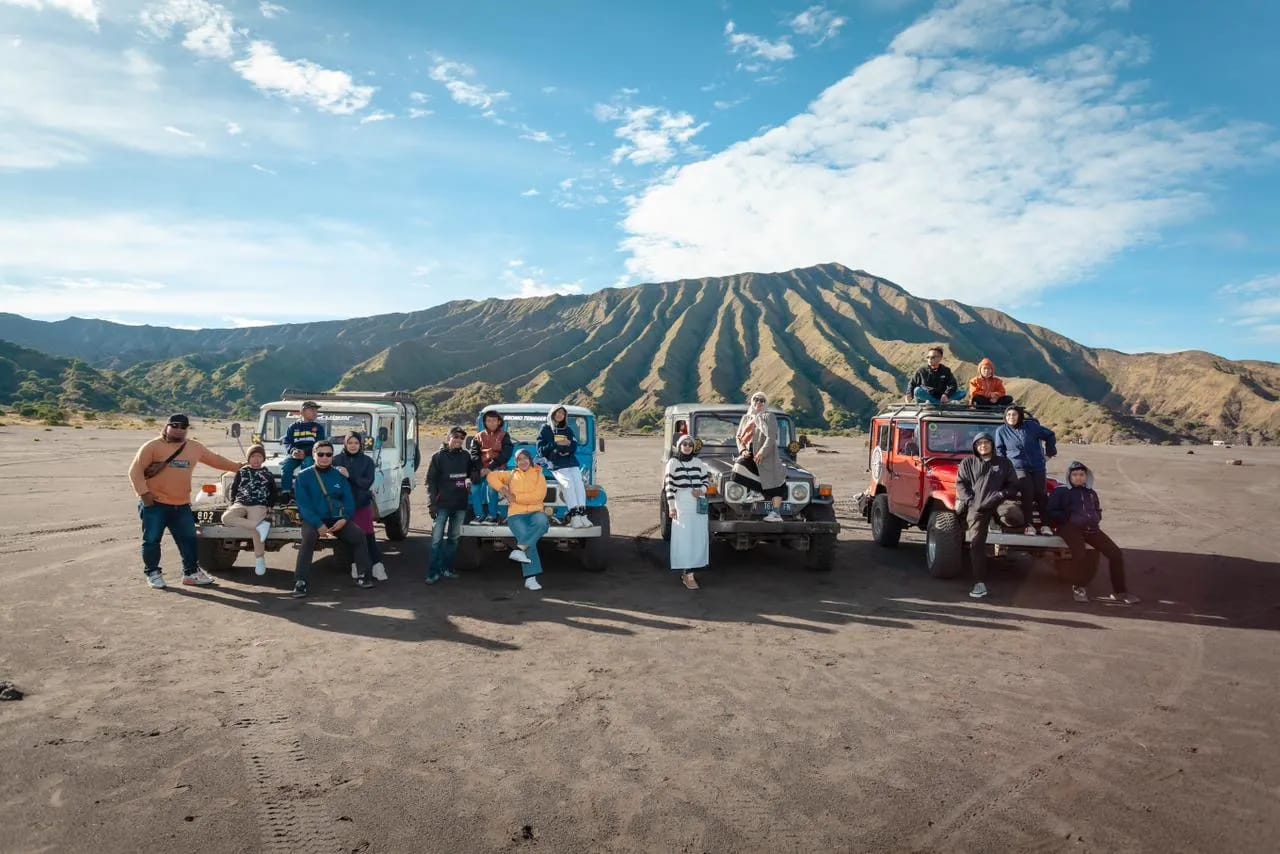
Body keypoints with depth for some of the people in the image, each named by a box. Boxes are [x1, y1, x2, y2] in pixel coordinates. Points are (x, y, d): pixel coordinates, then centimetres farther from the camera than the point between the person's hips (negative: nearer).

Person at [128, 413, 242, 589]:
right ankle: (153, 573, 17)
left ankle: (191, 573, 18)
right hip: (154, 504, -5)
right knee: (151, 540, 2)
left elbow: (216, 460, 19)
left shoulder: (195, 447, 9)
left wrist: (239, 467, 17)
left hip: (182, 506, 5)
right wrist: (144, 493, -15)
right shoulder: (152, 446, -6)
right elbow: (136, 471, -8)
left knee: (189, 539, 8)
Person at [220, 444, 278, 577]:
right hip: (240, 504, 2)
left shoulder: (268, 475, 12)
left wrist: (269, 506, 0)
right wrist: (233, 503, 6)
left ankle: (259, 560, -17)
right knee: (226, 518, -31)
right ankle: (260, 525, -37)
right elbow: (233, 489, 19)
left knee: (255, 531, -26)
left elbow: (274, 493, 14)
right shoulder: (241, 472, 15)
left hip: (258, 506, -2)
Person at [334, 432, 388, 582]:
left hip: (363, 504, -1)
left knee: (369, 536, -2)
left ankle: (377, 565, 1)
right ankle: (355, 566, 20)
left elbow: (367, 483, -11)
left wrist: (349, 476, -22)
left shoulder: (367, 460, -1)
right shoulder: (337, 459, 1)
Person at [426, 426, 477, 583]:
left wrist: (470, 479, -1)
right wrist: (432, 503, -10)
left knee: (453, 538, 10)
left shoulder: (466, 456, 8)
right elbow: (430, 481, -3)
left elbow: (472, 471, 23)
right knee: (437, 539, -6)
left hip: (460, 505, 4)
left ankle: (447, 569, 19)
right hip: (442, 504, -4)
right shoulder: (439, 456, -1)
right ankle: (433, 572, -2)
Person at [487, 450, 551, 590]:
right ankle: (530, 579, -24)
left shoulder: (539, 475, 11)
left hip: (535, 512, 0)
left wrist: (516, 497, -8)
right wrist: (502, 488, 1)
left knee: (542, 522, -37)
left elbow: (538, 496, -4)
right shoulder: (511, 475, 19)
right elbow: (492, 476, 19)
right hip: (516, 515, 0)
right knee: (527, 538, -25)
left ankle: (520, 549, -36)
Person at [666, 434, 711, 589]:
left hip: (699, 504, 5)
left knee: (698, 538, 6)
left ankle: (687, 571, 18)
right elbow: (669, 485, -4)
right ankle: (688, 575, -7)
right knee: (685, 538, -7)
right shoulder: (673, 463, -1)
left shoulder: (698, 462, 10)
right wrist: (671, 506, -10)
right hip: (682, 504, -5)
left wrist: (702, 490, -4)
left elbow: (706, 478, 17)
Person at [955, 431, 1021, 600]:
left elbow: (1013, 485, 11)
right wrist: (970, 500, -5)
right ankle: (979, 584, -15)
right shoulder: (967, 463, 16)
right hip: (976, 507, -2)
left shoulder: (1004, 463, 16)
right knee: (976, 541, -14)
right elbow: (961, 484, 10)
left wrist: (1000, 495, -7)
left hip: (998, 502, 2)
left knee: (1011, 510, -32)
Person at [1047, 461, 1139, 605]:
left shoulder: (1091, 493, 24)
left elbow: (1098, 510, 34)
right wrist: (1069, 518, -10)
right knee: (1080, 554, -32)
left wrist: (1095, 520, 11)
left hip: (1091, 528, 6)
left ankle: (1120, 592, 1)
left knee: (1116, 553, -9)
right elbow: (1052, 512, 2)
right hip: (1070, 528, -6)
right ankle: (1078, 587, -7)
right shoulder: (1061, 491, 7)